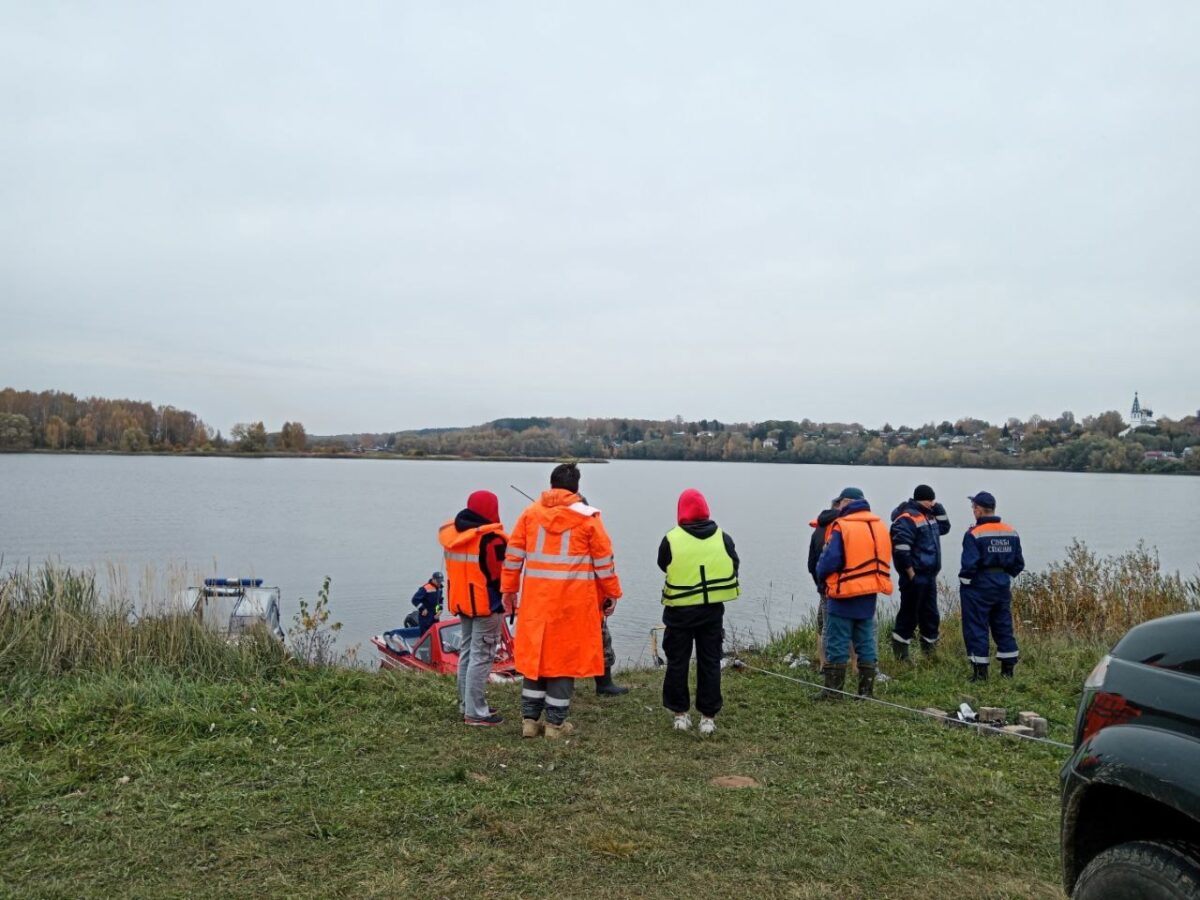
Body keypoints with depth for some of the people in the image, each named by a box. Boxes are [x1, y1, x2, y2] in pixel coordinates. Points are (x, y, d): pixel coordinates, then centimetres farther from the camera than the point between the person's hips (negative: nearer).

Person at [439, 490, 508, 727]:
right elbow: (500, 573, -16)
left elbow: (457, 568, 13)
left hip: (462, 601, 8)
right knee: (481, 656, -4)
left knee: (466, 652, 18)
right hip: (486, 604, -8)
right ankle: (476, 712, -1)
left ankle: (466, 705, 26)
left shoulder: (451, 534, 6)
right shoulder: (491, 538, -19)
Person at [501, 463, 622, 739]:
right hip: (574, 600, -3)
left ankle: (530, 720, 18)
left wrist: (508, 589, 14)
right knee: (565, 656, 6)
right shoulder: (587, 517, -2)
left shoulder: (531, 512, 5)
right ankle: (556, 723, 12)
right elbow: (604, 561, 1)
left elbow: (514, 554, 6)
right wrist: (612, 593, 10)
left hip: (536, 598, 3)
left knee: (534, 654, 12)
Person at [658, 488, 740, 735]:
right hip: (713, 610, 2)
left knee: (677, 662, 12)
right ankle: (708, 716, 14)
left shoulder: (671, 539, -11)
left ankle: (680, 714, 18)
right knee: (710, 662, 10)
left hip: (679, 612, -2)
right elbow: (734, 566, 7)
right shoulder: (723, 538, -4)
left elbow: (663, 566, 4)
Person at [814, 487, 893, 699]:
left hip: (844, 595, -6)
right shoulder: (879, 526, 8)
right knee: (866, 642, 13)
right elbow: (882, 560, 13)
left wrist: (821, 573, 1)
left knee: (837, 643, 1)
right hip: (869, 595, 6)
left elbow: (830, 560, -17)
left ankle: (832, 691, 4)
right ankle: (866, 690, 16)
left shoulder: (842, 527, -14)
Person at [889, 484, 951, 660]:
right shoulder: (907, 518, -16)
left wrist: (938, 507, 11)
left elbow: (944, 527, 26)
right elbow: (901, 549, -22)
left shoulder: (928, 515, 14)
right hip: (915, 577, -9)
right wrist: (911, 573, -19)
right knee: (909, 615, -2)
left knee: (931, 615, 16)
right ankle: (900, 655, 7)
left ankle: (930, 651, 28)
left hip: (929, 576, 9)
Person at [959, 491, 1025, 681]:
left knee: (976, 628, 1)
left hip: (979, 587, -6)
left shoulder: (974, 534, -16)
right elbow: (1019, 563, 9)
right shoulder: (1011, 533, 5)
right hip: (1003, 585, 6)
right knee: (1003, 626, 16)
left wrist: (964, 580, -4)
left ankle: (980, 672, 3)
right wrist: (1005, 576, 17)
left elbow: (969, 565, -20)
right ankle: (1008, 669, 21)